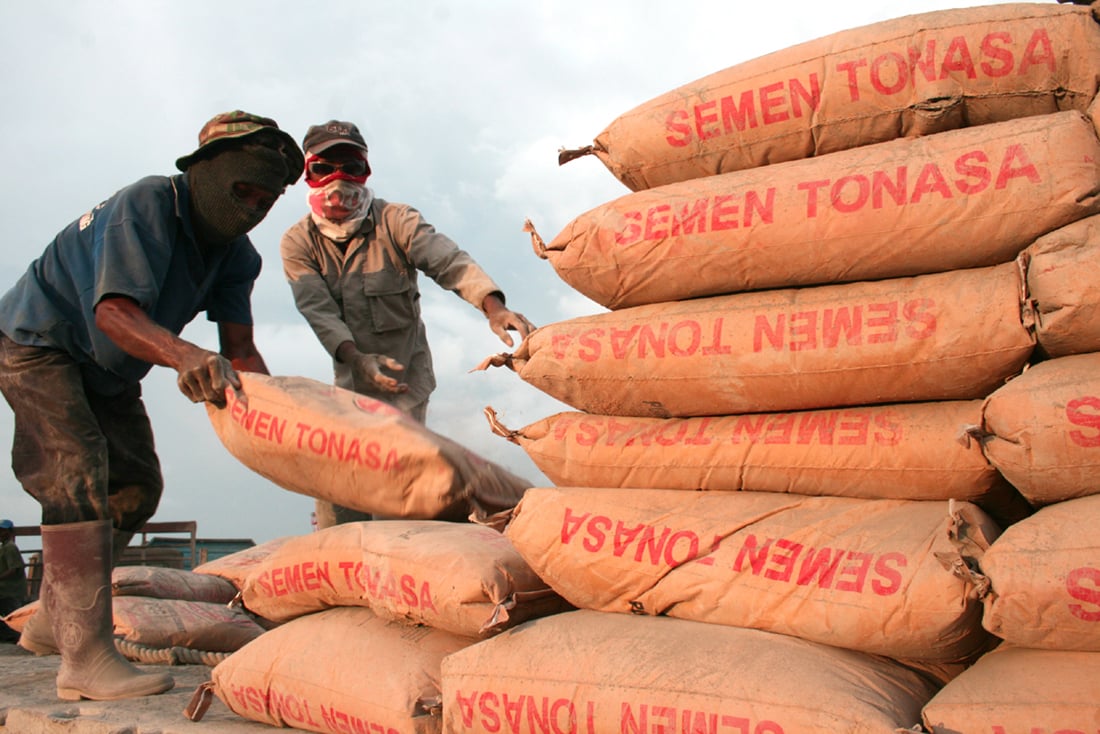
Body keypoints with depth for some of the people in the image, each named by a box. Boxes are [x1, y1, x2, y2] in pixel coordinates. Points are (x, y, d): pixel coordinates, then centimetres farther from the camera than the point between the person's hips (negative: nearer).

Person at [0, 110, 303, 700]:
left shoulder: (237, 255, -7)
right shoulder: (148, 205, -31)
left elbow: (238, 347, -15)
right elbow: (114, 311, -42)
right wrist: (182, 355, -61)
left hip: (108, 368, 9)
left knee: (135, 486, 8)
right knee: (78, 475, -21)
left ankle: (53, 619, 23)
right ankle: (85, 657, -22)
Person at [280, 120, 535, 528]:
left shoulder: (394, 221, -12)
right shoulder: (298, 242, -4)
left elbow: (447, 259, -29)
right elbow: (317, 308, -17)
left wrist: (492, 306, -48)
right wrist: (356, 358, -36)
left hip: (406, 375, -3)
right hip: (349, 380, 4)